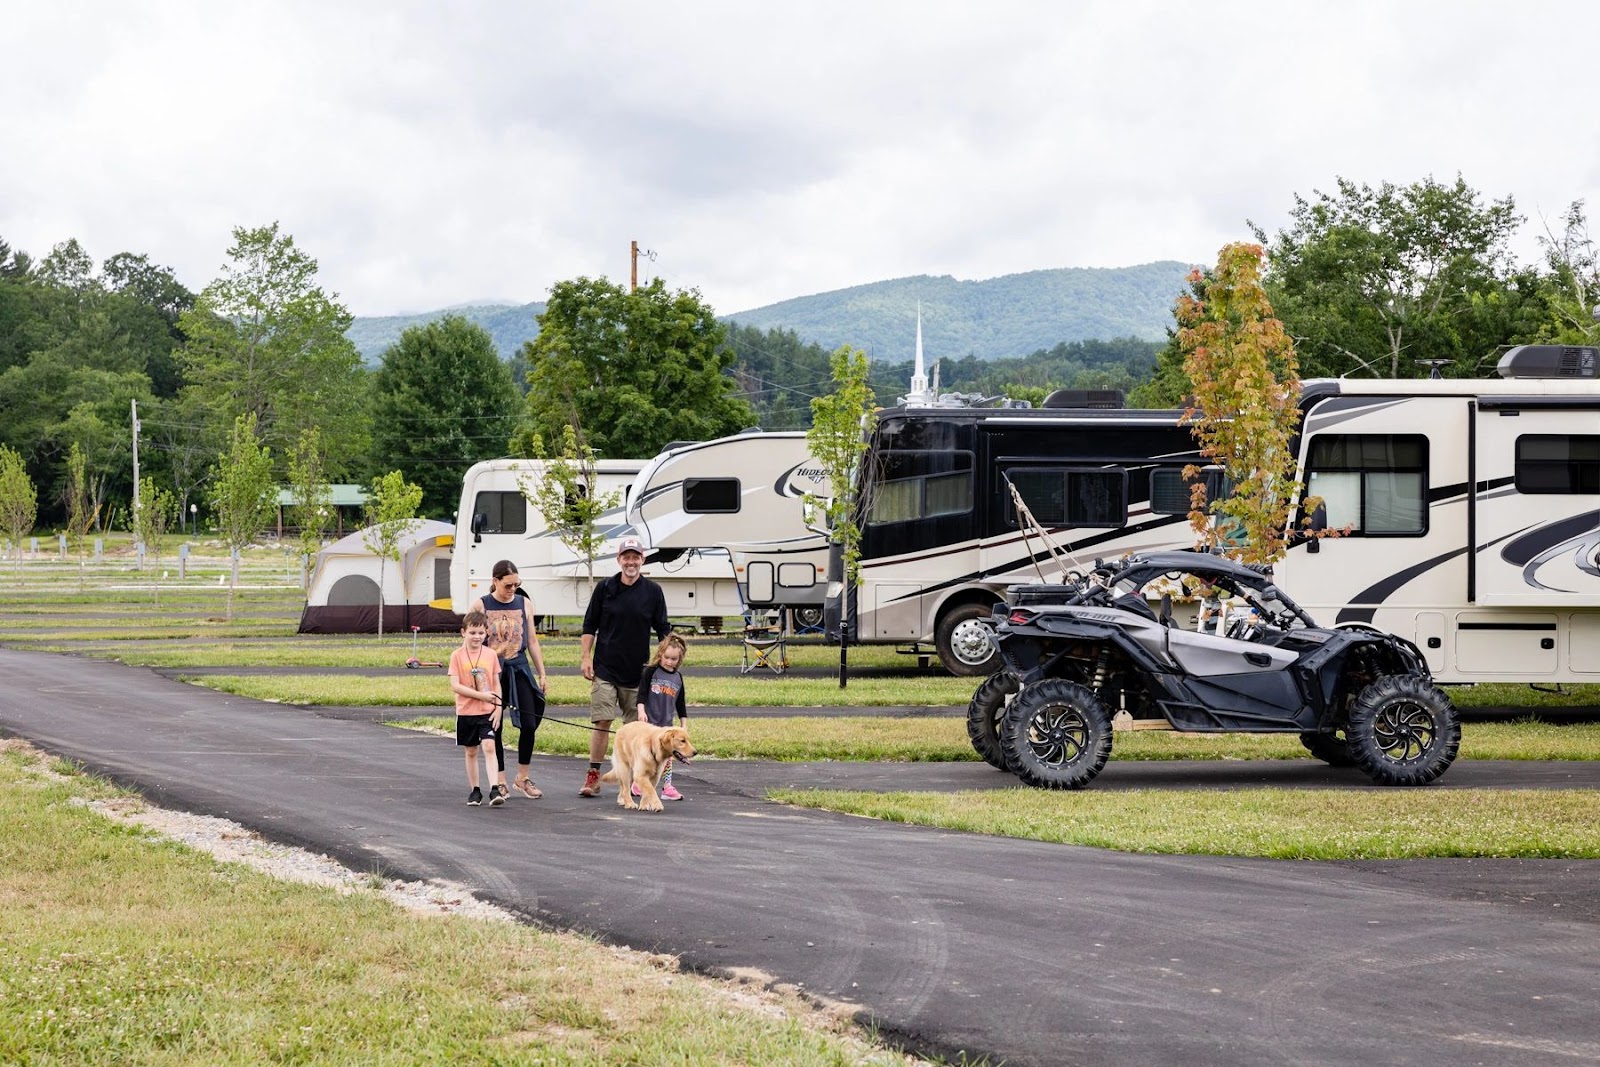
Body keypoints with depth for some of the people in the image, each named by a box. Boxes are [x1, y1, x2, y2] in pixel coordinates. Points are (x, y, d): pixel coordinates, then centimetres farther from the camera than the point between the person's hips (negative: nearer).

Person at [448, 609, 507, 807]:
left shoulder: (491, 655, 1)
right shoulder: (457, 656, -5)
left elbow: (497, 684, 6)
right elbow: (455, 686, -11)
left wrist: (498, 708, -3)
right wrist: (481, 695, -18)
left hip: (487, 712, 0)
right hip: (466, 712, 0)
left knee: (489, 747, -13)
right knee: (471, 752, 10)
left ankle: (495, 790, -19)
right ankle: (475, 791, 21)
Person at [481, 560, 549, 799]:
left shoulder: (525, 604, 7)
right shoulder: (482, 605, -2)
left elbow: (532, 641, 12)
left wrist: (542, 673, 10)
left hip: (519, 669, 2)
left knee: (529, 724, -4)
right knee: (493, 727, 2)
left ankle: (522, 778, 11)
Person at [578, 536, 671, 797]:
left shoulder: (653, 592, 3)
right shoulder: (605, 588, 2)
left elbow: (663, 629, 9)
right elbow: (589, 626, 7)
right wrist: (586, 658, 0)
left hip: (637, 672, 1)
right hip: (605, 668, -1)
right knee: (602, 722, -6)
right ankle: (593, 776, -2)